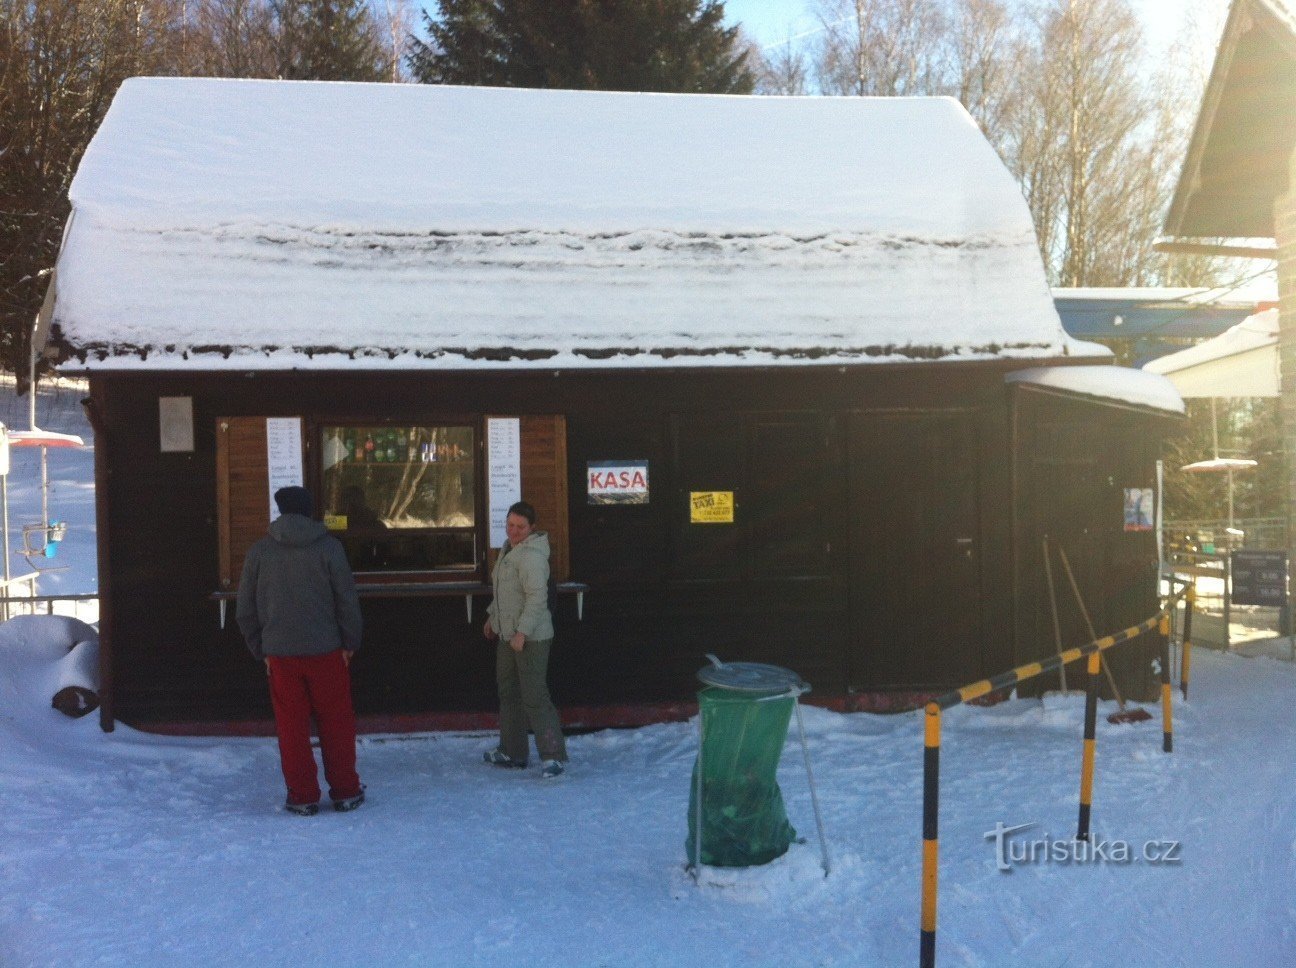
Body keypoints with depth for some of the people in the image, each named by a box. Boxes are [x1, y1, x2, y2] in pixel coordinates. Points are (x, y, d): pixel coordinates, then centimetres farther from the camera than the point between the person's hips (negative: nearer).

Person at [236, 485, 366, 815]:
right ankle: (345, 791, 15)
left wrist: (262, 649, 15)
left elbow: (245, 611, 8)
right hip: (326, 651, -1)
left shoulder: (259, 552, 3)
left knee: (291, 726, 8)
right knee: (336, 723, 9)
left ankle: (302, 796, 12)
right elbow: (347, 599, -5)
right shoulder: (328, 546, -4)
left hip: (280, 654, 1)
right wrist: (350, 642, 5)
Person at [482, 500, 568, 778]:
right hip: (508, 635, 11)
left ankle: (553, 756, -7)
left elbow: (537, 596, -27)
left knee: (534, 695, -11)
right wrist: (493, 616, 31)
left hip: (531, 638, -11)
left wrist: (522, 631, -29)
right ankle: (513, 751, 29)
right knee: (508, 692, 18)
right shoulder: (509, 549, 13)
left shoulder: (531, 555, -20)